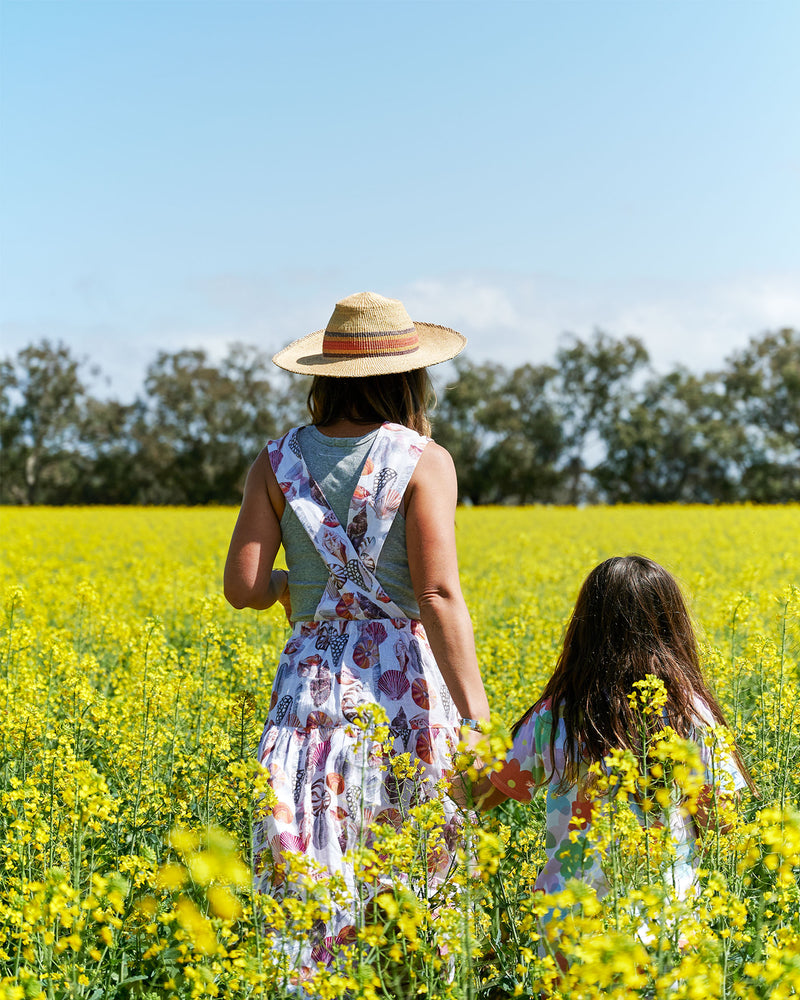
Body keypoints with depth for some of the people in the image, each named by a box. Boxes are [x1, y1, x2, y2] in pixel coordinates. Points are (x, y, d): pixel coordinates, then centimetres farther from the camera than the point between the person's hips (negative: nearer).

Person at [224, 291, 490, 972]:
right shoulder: (424, 462, -6)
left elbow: (243, 588, -2)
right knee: (417, 870, 10)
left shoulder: (279, 462, 4)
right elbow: (439, 597, -13)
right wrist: (475, 716, -13)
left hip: (312, 679, 2)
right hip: (406, 681, -2)